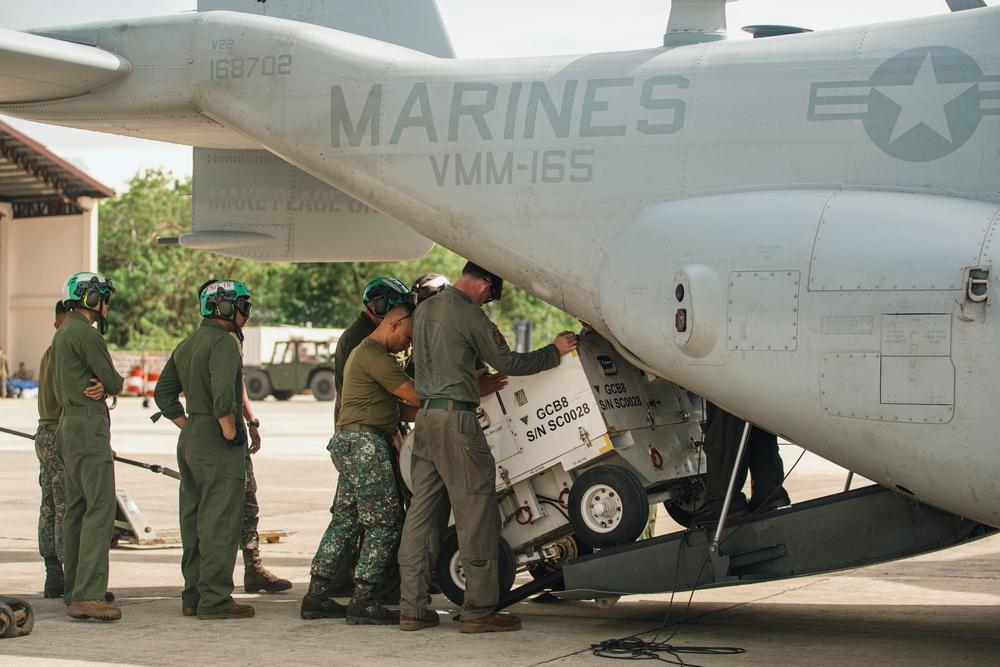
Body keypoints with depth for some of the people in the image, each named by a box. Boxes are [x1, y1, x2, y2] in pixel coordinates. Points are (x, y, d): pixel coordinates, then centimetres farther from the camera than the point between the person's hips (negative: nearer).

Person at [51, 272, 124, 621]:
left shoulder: (62, 333, 18)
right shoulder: (86, 334, -13)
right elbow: (114, 383, -11)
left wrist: (101, 385, 4)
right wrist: (113, 382, 12)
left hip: (68, 424, 10)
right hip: (89, 425, -10)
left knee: (76, 509, 11)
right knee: (100, 507, -13)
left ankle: (74, 591, 13)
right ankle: (88, 595, -20)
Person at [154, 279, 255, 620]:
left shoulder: (187, 344, 16)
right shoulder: (222, 342, -13)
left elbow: (163, 393, 21)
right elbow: (223, 394, -27)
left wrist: (189, 426, 17)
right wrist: (230, 433, -17)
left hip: (190, 439, 9)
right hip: (217, 441, -9)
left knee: (194, 520, 13)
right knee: (220, 522, -6)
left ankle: (193, 597, 18)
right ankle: (215, 600, -6)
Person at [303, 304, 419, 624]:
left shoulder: (364, 352, 23)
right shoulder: (375, 356, -12)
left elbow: (398, 408, 21)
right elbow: (415, 396, -15)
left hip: (347, 443, 11)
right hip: (365, 443, -11)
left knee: (345, 520, 12)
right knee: (385, 524, -9)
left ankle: (316, 596, 12)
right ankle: (363, 601, -9)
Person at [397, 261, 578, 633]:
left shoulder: (424, 310, 16)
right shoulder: (467, 315, -10)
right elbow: (508, 363, -6)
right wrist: (555, 351, 6)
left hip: (425, 415, 9)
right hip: (455, 416, -8)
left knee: (422, 510, 8)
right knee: (476, 512, -3)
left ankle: (412, 608, 7)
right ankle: (479, 609, -3)